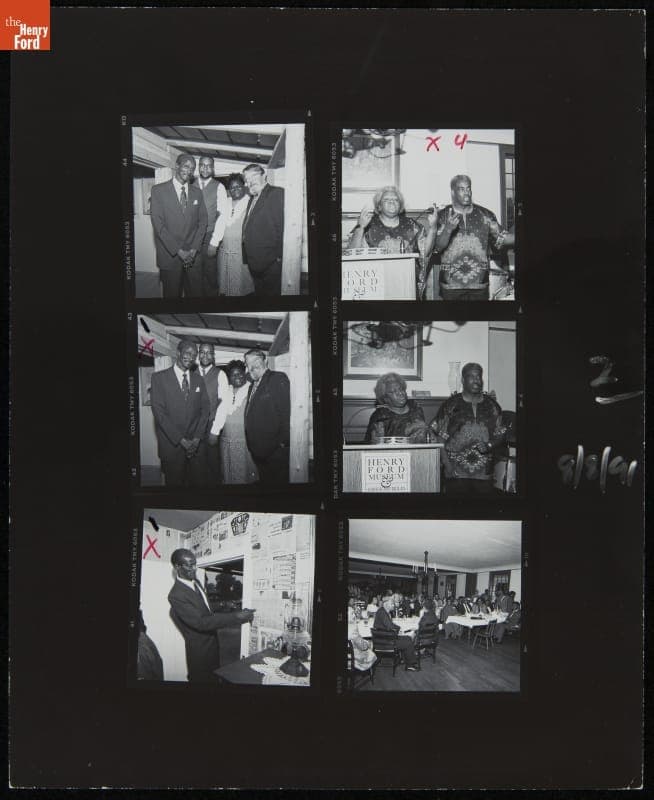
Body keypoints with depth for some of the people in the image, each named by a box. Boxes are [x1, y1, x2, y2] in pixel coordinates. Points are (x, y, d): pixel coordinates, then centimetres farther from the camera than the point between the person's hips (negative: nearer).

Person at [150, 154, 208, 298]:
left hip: (193, 255, 3)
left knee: (194, 292, 5)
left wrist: (194, 248, -6)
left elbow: (202, 221, 9)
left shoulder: (197, 192, 10)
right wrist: (178, 250, -14)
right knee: (172, 294, 5)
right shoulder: (158, 190, -3)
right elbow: (158, 223, -10)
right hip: (170, 255, -3)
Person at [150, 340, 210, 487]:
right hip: (172, 445, -3)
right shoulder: (159, 377, -4)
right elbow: (159, 412, -11)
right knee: (175, 482, 5)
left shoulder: (199, 380, 11)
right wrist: (181, 439, -15)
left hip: (196, 445, 3)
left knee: (199, 481, 4)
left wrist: (197, 438, -7)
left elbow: (204, 410, 7)